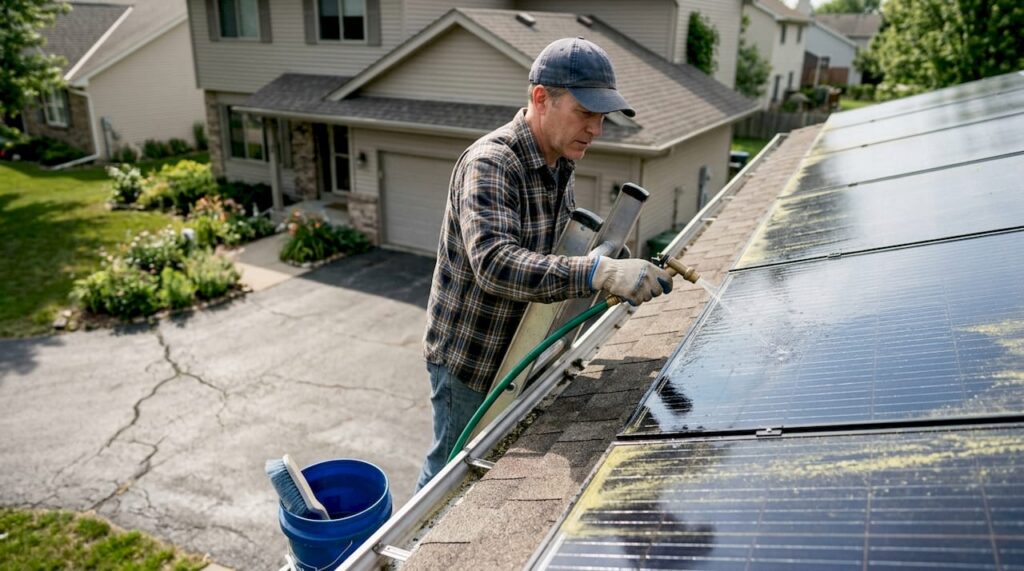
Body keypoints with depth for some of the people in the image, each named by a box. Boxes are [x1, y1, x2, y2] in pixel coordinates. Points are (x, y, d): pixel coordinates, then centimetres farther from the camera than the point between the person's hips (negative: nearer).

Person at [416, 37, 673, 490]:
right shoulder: (490, 163, -26)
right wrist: (599, 272, -51)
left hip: (516, 352, 8)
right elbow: (494, 263, -41)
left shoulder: (560, 166, 2)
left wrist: (614, 276, 0)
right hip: (469, 356, -8)